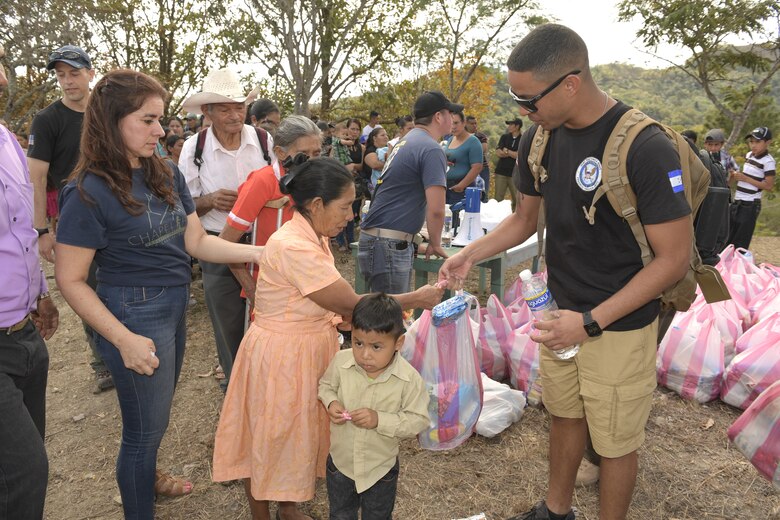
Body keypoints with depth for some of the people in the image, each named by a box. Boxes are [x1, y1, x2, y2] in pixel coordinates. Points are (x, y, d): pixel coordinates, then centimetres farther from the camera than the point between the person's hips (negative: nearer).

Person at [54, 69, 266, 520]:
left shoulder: (166, 174, 1)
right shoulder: (90, 191, -19)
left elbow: (197, 241, 1)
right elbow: (71, 280, -16)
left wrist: (259, 252, -11)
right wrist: (125, 339, -21)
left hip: (175, 305, 7)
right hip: (135, 313, -7)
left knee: (157, 411, 26)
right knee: (147, 424, 8)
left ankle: (147, 476, 53)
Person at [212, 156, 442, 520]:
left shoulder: (314, 238, 1)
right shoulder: (293, 247, -29)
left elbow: (331, 303, 3)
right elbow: (351, 303, -25)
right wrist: (416, 299, -16)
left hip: (309, 350, 9)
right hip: (280, 356, -9)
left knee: (298, 433, 22)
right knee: (270, 440, 11)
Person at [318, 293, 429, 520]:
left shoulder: (409, 379, -27)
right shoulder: (341, 361, -19)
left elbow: (418, 420, -20)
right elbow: (326, 385, 1)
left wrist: (380, 420, -31)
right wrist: (331, 403, -20)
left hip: (381, 468, -2)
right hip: (340, 461, 2)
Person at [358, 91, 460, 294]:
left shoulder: (407, 140, 17)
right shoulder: (431, 150, -12)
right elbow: (436, 209, -19)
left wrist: (412, 241, 26)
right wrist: (435, 244, -1)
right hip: (388, 246, -9)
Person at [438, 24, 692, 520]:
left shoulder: (645, 147, -24)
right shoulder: (539, 139, -4)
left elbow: (675, 257, -20)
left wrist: (592, 321, -24)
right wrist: (471, 254, -7)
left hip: (620, 326, -6)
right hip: (561, 313, 6)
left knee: (615, 441, 11)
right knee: (564, 416, 22)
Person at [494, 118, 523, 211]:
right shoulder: (504, 137, 12)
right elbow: (498, 152, 0)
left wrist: (506, 151, -1)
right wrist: (513, 153, -8)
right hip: (501, 172, 3)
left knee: (517, 200, -3)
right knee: (498, 199, -1)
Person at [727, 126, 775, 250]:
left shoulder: (768, 161, -14)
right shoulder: (749, 155, 9)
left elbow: (769, 186, -17)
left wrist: (746, 179, -19)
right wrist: (736, 175, 4)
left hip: (751, 205, -8)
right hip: (738, 202, 8)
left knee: (741, 242, -1)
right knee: (728, 237, 12)